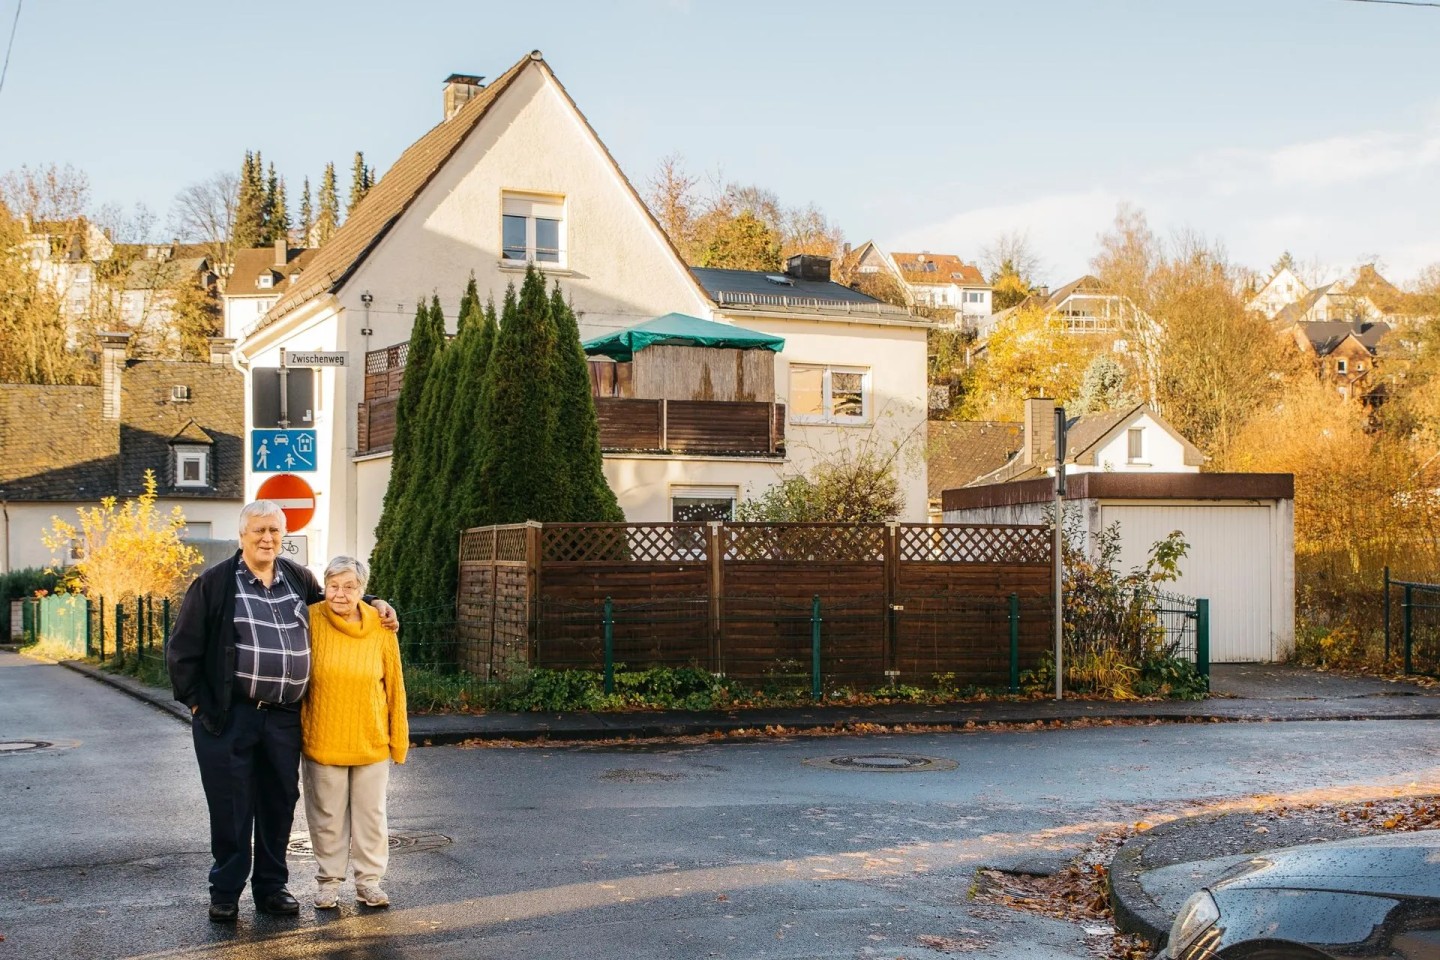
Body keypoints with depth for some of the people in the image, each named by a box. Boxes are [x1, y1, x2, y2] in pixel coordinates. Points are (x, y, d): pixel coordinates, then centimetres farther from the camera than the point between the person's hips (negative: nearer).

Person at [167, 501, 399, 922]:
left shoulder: (299, 579, 10)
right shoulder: (214, 583, -5)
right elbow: (182, 647, -2)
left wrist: (374, 604, 16)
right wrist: (196, 700, -5)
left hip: (285, 718, 4)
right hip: (229, 717, -4)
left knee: (279, 804, 11)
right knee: (230, 808, 3)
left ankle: (271, 887, 25)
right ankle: (225, 892, 16)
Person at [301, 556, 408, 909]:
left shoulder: (381, 628, -5)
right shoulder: (311, 621, -9)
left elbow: (394, 685, 2)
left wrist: (399, 737, 4)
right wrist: (297, 726, 2)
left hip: (371, 743, 1)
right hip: (322, 741, -1)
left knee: (371, 814, 10)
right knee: (327, 816, 10)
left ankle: (369, 881, 23)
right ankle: (328, 882, 23)